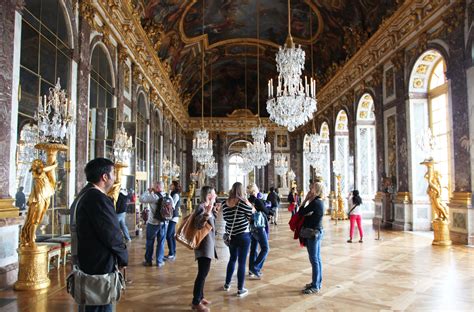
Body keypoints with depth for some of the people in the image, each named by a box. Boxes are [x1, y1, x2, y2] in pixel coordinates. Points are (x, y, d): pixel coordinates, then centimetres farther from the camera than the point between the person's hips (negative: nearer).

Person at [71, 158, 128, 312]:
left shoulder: (82, 196, 11)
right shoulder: (98, 198, -21)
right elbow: (112, 234, -22)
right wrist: (123, 257, -5)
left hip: (84, 263, 10)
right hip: (100, 266, -10)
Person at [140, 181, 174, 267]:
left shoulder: (153, 196, -16)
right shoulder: (169, 197, 0)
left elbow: (141, 199, -13)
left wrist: (148, 191, -4)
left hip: (153, 223, -4)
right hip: (164, 223, 4)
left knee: (150, 242, 10)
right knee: (161, 243, 11)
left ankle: (148, 261, 19)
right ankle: (159, 261, 15)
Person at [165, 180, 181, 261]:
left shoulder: (176, 195, -11)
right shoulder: (172, 194, 16)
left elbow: (172, 206, -18)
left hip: (173, 217, -9)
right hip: (172, 217, 9)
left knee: (168, 235, -11)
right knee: (172, 236, 11)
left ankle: (171, 254, -8)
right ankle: (173, 254, 16)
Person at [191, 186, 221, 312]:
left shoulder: (207, 207, 10)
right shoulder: (201, 207, -18)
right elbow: (198, 225, -31)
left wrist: (215, 211, 18)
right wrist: (207, 213, -42)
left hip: (208, 243, 10)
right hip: (204, 244, -10)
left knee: (203, 272, 17)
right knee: (203, 273, -7)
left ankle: (199, 297, 28)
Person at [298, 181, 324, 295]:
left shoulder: (314, 203, -20)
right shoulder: (320, 202, 9)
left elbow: (300, 213, -17)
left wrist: (305, 199, -10)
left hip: (313, 233, -10)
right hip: (318, 231, 10)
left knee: (314, 259, -3)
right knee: (317, 258, 15)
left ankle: (315, 286, 4)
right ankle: (317, 282, 25)